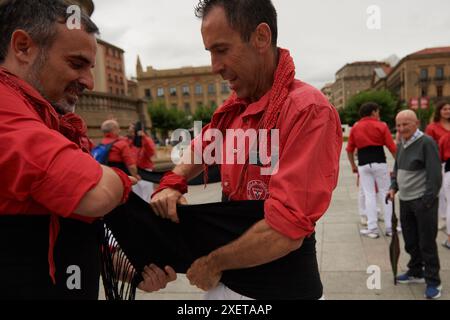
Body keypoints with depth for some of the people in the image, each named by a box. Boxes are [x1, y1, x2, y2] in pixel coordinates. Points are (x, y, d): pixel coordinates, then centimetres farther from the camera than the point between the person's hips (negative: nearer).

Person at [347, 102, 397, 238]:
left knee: (369, 195, 7)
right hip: (379, 162, -2)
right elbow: (392, 147, -3)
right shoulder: (381, 126, 1)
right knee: (386, 193, 9)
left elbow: (350, 149, 9)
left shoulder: (355, 128, 8)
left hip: (363, 164, 2)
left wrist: (353, 165, 20)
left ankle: (372, 228, 7)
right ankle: (390, 227, 13)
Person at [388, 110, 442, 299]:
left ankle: (433, 282, 16)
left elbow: (435, 175, -17)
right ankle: (415, 273, 34)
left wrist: (427, 200, -19)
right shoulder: (401, 144, 9)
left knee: (427, 243, 2)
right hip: (405, 200, 7)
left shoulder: (426, 143, -14)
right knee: (410, 241, 17)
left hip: (423, 201, -7)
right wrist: (394, 187, 7)